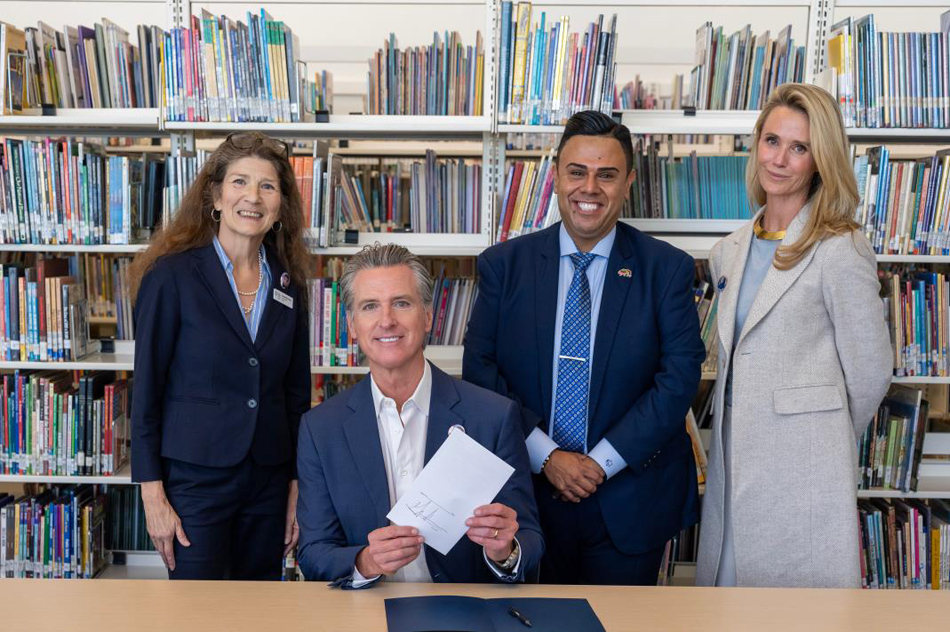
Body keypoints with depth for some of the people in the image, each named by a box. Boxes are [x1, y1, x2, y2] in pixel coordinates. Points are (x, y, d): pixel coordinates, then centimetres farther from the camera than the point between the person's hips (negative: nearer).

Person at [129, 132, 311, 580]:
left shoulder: (288, 283, 5)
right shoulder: (172, 275, -7)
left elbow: (296, 392, 10)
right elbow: (146, 389, -6)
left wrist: (298, 487, 8)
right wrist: (153, 496, -9)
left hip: (269, 481, 4)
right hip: (194, 477, -4)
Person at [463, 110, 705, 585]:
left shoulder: (667, 269, -3)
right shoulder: (503, 265, 0)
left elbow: (679, 377, -8)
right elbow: (480, 369, -4)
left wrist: (603, 462, -14)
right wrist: (546, 456, -13)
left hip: (630, 504, 0)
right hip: (527, 490, 1)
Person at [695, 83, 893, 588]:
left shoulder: (840, 251, -10)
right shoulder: (730, 251, 10)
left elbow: (870, 371, -6)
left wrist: (822, 444, 5)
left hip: (801, 471, -6)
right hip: (731, 462, 6)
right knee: (730, 584, 14)